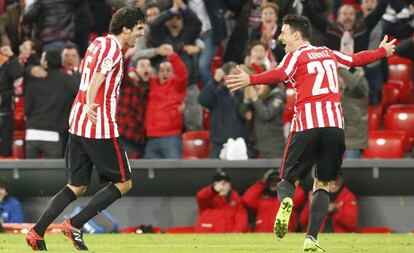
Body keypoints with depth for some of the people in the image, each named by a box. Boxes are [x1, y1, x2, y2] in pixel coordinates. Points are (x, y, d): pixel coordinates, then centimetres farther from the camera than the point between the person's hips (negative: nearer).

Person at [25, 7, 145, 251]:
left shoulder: (98, 43, 15)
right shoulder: (113, 48, -12)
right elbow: (97, 77, -28)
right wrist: (90, 105, -42)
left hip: (78, 125, 9)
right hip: (101, 126, -9)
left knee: (77, 186, 13)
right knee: (123, 183, 2)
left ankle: (37, 232, 2)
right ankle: (74, 225, -4)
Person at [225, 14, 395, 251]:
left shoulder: (296, 55, 5)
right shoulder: (329, 54, 21)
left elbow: (280, 75, -16)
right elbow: (357, 59, 37)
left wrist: (251, 80, -26)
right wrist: (383, 51, 54)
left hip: (306, 124, -4)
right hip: (335, 125, 4)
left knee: (288, 179, 6)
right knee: (323, 185, 11)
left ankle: (286, 201, -30)